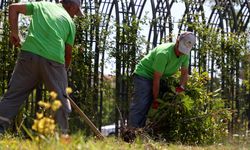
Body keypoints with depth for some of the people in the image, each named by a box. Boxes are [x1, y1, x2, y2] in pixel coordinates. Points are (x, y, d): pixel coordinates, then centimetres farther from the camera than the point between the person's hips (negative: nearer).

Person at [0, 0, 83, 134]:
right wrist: (64, 71, 29)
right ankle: (62, 133, 8)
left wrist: (14, 32, 17)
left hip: (29, 53, 2)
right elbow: (68, 53, 16)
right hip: (54, 58, -2)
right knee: (60, 99, 9)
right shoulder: (70, 22, 18)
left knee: (13, 94, 5)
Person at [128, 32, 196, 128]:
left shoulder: (185, 54, -9)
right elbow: (156, 79, -27)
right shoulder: (164, 53, -31)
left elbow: (185, 73, 3)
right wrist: (155, 100, -21)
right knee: (140, 104, -18)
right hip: (143, 74, -8)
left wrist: (181, 87, -18)